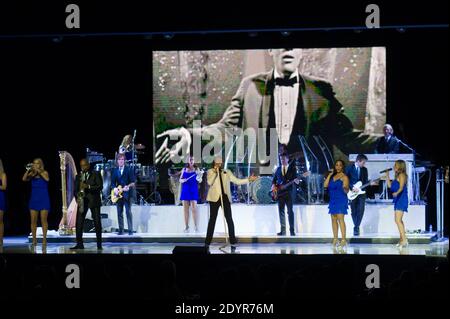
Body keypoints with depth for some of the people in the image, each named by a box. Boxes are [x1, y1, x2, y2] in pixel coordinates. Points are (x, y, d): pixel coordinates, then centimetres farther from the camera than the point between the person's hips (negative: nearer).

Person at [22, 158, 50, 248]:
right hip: (34, 199, 3)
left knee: (43, 220, -3)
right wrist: (28, 170, -21)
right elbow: (24, 179, -10)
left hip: (43, 199, -3)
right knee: (33, 221, 1)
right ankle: (34, 240, 6)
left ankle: (44, 239, 0)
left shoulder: (44, 173, -2)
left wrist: (38, 170, -24)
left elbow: (47, 179, -23)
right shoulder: (32, 174, 5)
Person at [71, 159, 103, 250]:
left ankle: (99, 244, 2)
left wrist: (88, 187, -21)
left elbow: (100, 186, -8)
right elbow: (76, 189, 14)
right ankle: (79, 244, -5)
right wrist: (78, 195, -7)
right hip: (82, 201, 3)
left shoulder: (96, 174, 2)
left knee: (97, 223, -2)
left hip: (94, 201, -3)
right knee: (79, 223, -7)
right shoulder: (78, 176, 14)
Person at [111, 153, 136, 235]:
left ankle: (130, 230, -5)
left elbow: (133, 182, -3)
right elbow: (112, 182, 11)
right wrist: (114, 188, -8)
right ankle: (121, 230, 8)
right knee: (119, 213, 4)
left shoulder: (129, 170, 0)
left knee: (128, 212, -7)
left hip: (127, 193, -4)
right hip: (118, 194, 4)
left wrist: (128, 186, -22)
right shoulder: (115, 171, 12)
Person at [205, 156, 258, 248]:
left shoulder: (227, 172, 12)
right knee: (212, 219, 1)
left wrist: (249, 179, 0)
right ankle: (207, 242, 6)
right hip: (215, 198, -2)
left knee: (229, 219, -2)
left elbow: (237, 181, 9)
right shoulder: (210, 172, 6)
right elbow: (209, 182, -11)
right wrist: (215, 172, -13)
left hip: (225, 198, 2)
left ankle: (233, 241, 3)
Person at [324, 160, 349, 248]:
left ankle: (343, 239, -18)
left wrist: (345, 188, -33)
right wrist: (330, 175, 2)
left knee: (340, 219, -14)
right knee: (333, 219, 7)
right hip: (332, 200, 7)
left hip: (341, 200, -7)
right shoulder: (332, 176, 14)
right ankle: (335, 239, 12)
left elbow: (346, 191, -9)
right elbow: (325, 185, 5)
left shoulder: (344, 177, -4)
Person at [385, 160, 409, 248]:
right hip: (397, 199, 10)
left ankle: (404, 240, -20)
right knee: (399, 220, 13)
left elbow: (401, 187, -21)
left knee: (398, 220, -17)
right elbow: (390, 185, 24)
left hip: (401, 199, -10)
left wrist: (396, 193, -39)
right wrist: (387, 175, 23)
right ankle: (402, 240, 17)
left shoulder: (401, 175, -9)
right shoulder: (397, 176, 20)